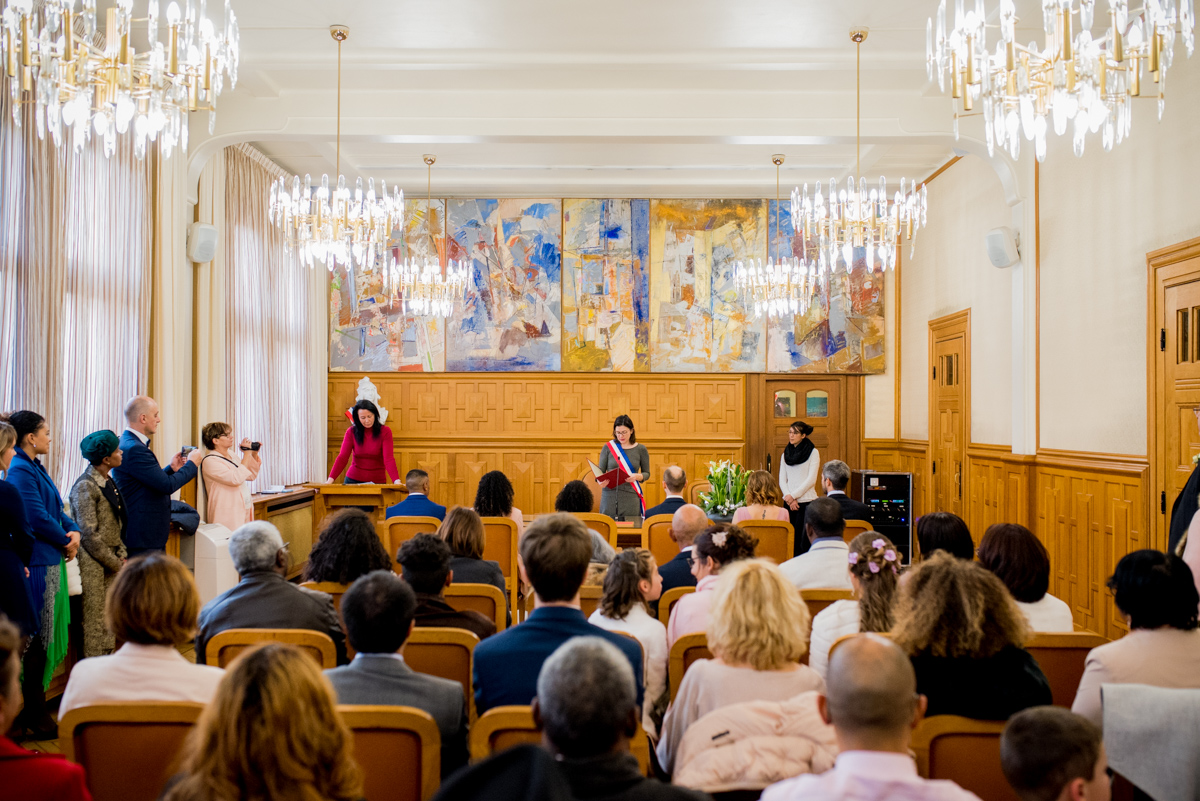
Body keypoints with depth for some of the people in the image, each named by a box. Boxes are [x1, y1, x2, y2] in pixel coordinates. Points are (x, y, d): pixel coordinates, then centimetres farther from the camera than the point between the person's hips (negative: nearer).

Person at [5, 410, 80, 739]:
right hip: (35, 564, -9)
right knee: (35, 639, -1)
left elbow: (56, 509, 16)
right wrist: (66, 540, -6)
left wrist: (74, 530, -2)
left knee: (45, 636, 15)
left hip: (51, 561, 9)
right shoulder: (20, 471, -15)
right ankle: (35, 716, 8)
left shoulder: (36, 468, 14)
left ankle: (36, 706, 25)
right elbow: (37, 518, -20)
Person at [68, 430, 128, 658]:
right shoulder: (85, 486, -15)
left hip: (110, 561, 8)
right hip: (93, 564, -8)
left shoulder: (108, 482, 11)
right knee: (94, 622, -2)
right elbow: (89, 534, -18)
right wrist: (116, 563, -13)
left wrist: (122, 554, 8)